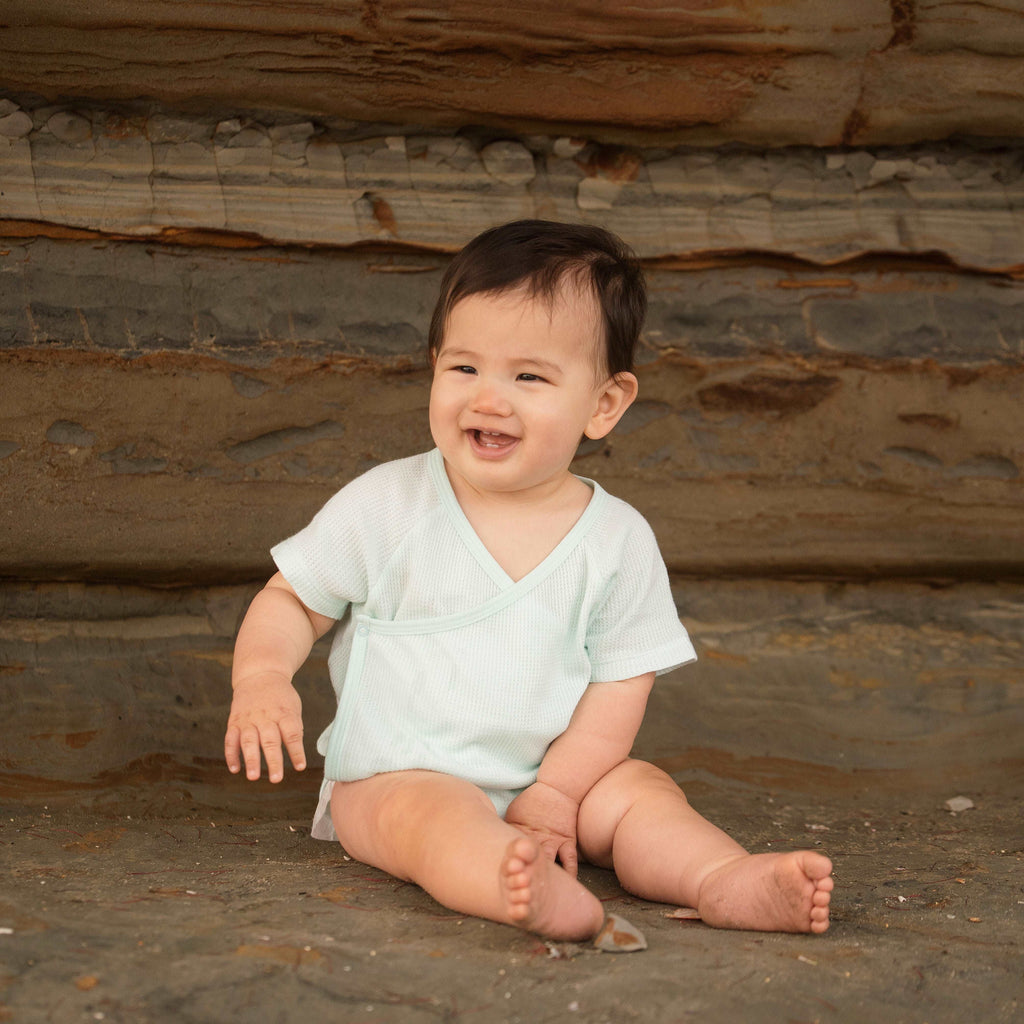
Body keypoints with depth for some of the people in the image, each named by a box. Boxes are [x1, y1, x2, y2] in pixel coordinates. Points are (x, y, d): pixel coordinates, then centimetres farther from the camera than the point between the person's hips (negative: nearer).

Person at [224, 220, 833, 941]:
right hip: (395, 778, -4)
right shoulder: (385, 506, -5)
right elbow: (292, 601, 5)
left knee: (638, 788, -19)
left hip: (552, 781, 4)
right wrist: (262, 677, -17)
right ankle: (529, 894, -62)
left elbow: (620, 687, -2)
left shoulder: (619, 541, -2)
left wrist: (552, 794, -14)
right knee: (438, 812, -34)